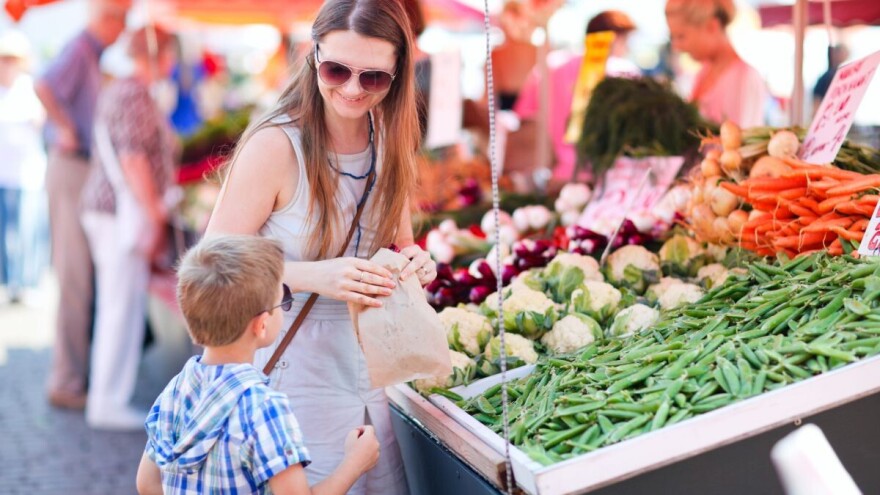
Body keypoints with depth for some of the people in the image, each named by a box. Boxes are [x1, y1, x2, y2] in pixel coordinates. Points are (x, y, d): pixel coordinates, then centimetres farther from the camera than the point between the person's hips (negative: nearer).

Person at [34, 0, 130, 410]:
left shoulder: (92, 53, 16)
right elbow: (44, 87, -31)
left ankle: (72, 373, 27)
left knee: (78, 276, 16)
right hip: (72, 169, -10)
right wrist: (67, 131, -21)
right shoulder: (80, 49, -14)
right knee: (75, 277, -6)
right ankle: (67, 383, 1)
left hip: (83, 170, 10)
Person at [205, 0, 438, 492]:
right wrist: (314, 276, -31)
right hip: (296, 373, -6)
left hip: (370, 368, 6)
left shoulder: (392, 141, 0)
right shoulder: (276, 144, -19)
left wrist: (415, 263, -9)